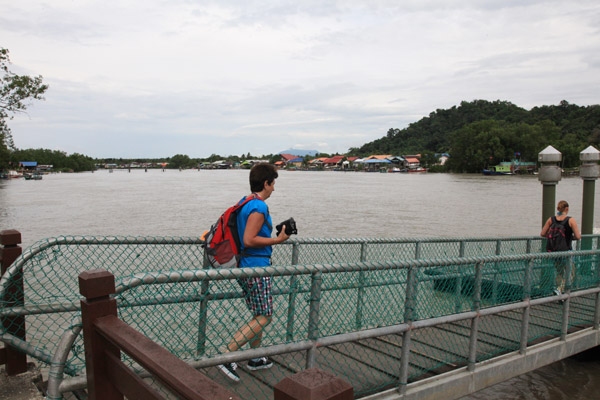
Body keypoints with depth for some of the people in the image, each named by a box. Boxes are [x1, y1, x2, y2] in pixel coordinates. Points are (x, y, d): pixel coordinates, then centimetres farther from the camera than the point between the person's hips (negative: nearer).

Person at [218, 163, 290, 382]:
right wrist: (277, 240, -16)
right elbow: (249, 240, -23)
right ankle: (227, 356, -6)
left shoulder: (244, 203, 12)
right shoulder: (259, 207, -18)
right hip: (256, 267, -10)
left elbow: (242, 234, 18)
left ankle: (256, 359, 29)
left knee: (259, 314, 19)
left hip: (245, 267, 10)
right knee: (263, 317, -2)